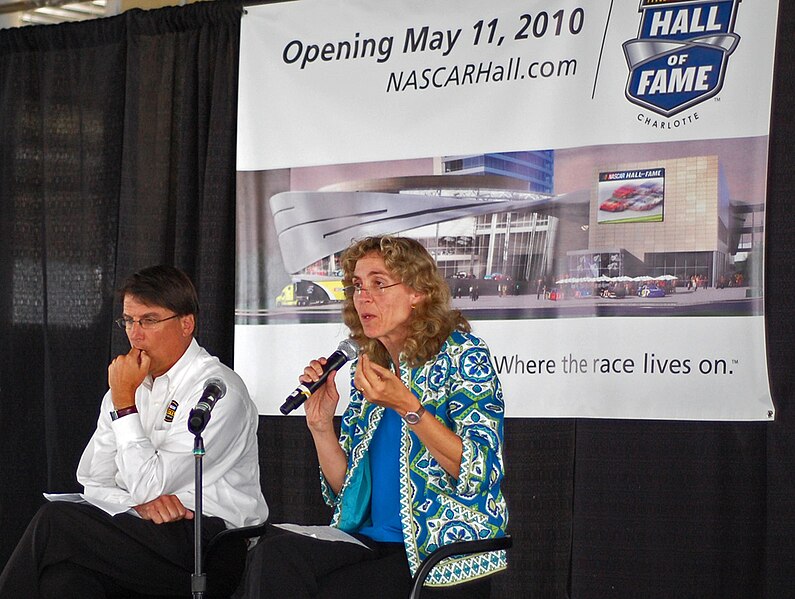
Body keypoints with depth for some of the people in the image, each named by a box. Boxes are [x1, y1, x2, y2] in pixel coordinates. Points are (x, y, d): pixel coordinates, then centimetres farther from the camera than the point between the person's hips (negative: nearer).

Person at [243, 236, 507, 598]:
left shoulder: (461, 356, -3)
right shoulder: (366, 371, 14)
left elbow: (477, 476, -15)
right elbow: (345, 490, 15)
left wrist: (406, 406, -22)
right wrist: (321, 425, -1)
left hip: (444, 553, -5)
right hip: (374, 540, 5)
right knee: (274, 551, -25)